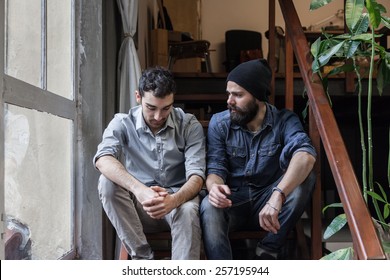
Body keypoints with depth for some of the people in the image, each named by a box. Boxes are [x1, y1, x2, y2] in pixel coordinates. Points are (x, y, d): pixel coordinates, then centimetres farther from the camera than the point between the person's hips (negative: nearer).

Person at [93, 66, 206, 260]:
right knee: (108, 182, -27)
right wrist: (139, 189, -43)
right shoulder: (122, 123, -5)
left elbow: (196, 175, -13)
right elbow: (103, 159, -25)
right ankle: (144, 260, -23)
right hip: (138, 207, 1)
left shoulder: (189, 125, -4)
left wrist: (174, 200, -36)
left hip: (177, 201, -1)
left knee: (188, 211, -35)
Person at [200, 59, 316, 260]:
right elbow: (216, 168, -8)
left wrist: (278, 196, -46)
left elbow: (306, 155, -28)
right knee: (209, 207, -34)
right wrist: (214, 186, -35)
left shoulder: (285, 121, -8)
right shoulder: (219, 123, -3)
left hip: (268, 205, 1)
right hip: (233, 202, 0)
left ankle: (267, 252, -18)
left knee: (304, 178, -27)